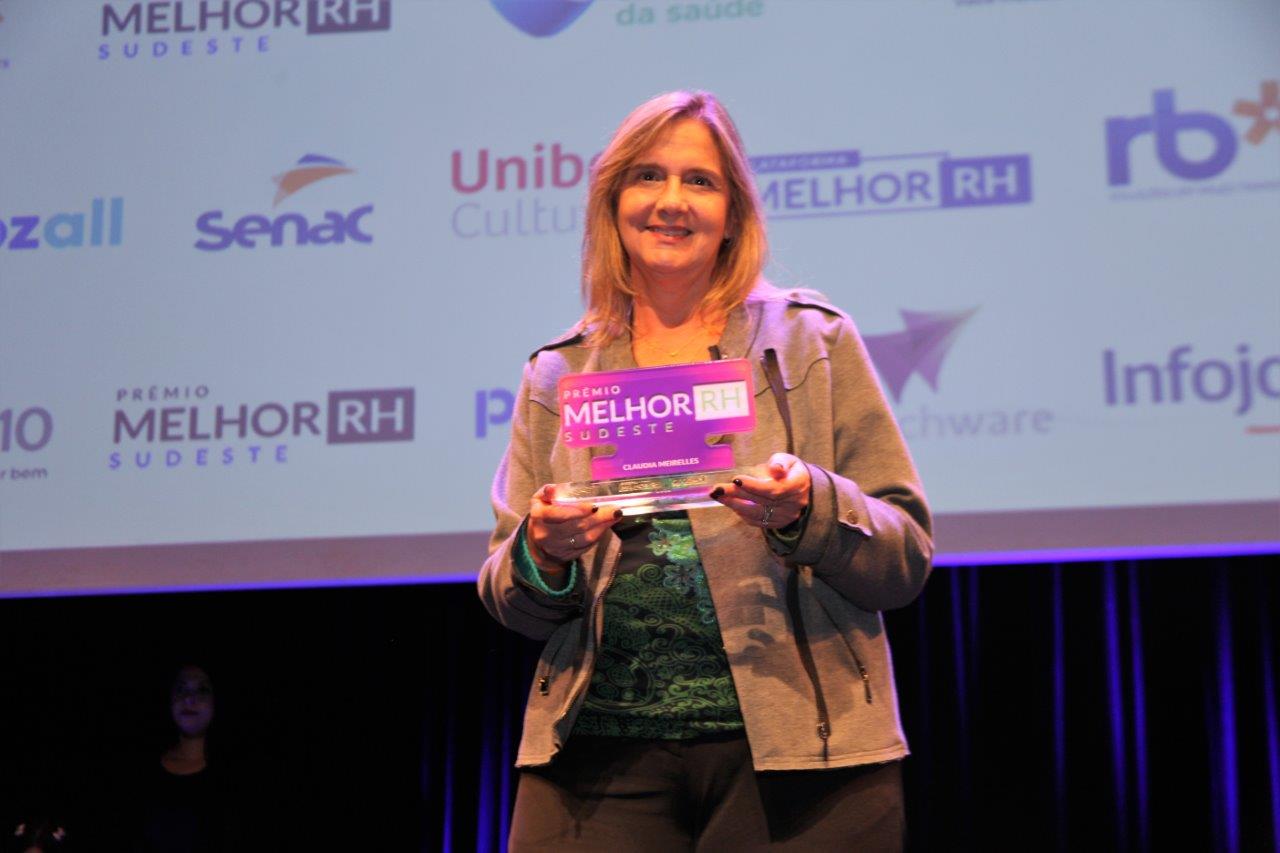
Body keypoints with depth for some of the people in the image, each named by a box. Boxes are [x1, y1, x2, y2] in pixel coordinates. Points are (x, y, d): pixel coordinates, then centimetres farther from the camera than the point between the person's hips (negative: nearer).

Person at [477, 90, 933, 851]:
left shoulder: (815, 340, 4)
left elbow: (908, 561, 1)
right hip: (600, 759, 2)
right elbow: (512, 604, 11)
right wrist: (543, 555, -11)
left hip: (794, 758, -1)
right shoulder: (557, 374, 10)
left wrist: (808, 510, -18)